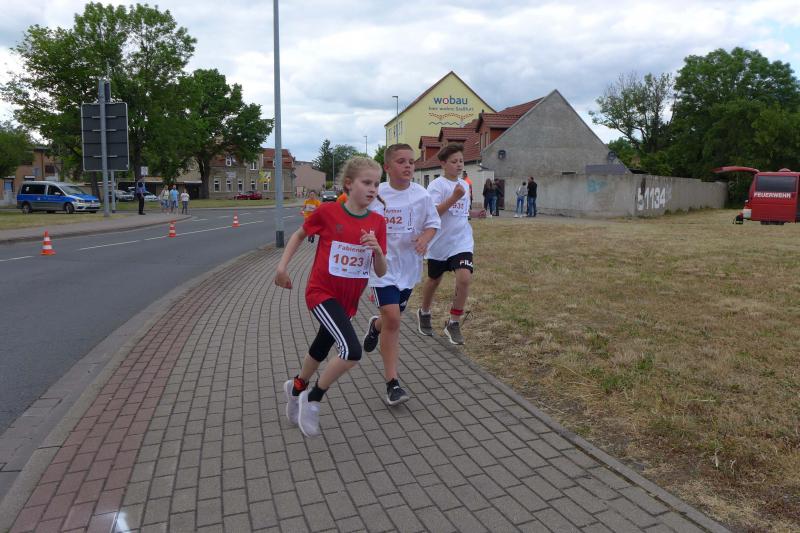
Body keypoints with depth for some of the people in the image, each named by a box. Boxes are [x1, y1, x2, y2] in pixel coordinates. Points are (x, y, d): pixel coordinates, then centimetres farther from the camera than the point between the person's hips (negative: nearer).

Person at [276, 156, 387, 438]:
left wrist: (377, 250, -24)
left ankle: (296, 388, 52)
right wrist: (282, 265, -2)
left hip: (349, 299, 5)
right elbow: (299, 234, 4)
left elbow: (381, 272, -5)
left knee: (321, 350, 22)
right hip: (322, 292, -5)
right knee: (352, 351, -22)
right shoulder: (327, 211, -15)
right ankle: (313, 399, 3)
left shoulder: (377, 222, -6)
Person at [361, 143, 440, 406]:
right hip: (382, 264, -3)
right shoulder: (375, 194, -7)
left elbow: (433, 222, 5)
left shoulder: (421, 194, -3)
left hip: (409, 265, 3)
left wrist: (425, 238, -14)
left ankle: (375, 326, 56)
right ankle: (392, 382, -2)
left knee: (392, 318, 16)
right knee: (392, 318, -14)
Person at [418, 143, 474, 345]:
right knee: (434, 280, 14)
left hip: (462, 242, 4)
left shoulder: (464, 185, 10)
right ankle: (424, 313, 42)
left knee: (464, 278, -17)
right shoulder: (437, 185, -10)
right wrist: (454, 198, -30)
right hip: (440, 243, -3)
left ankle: (453, 323, -2)